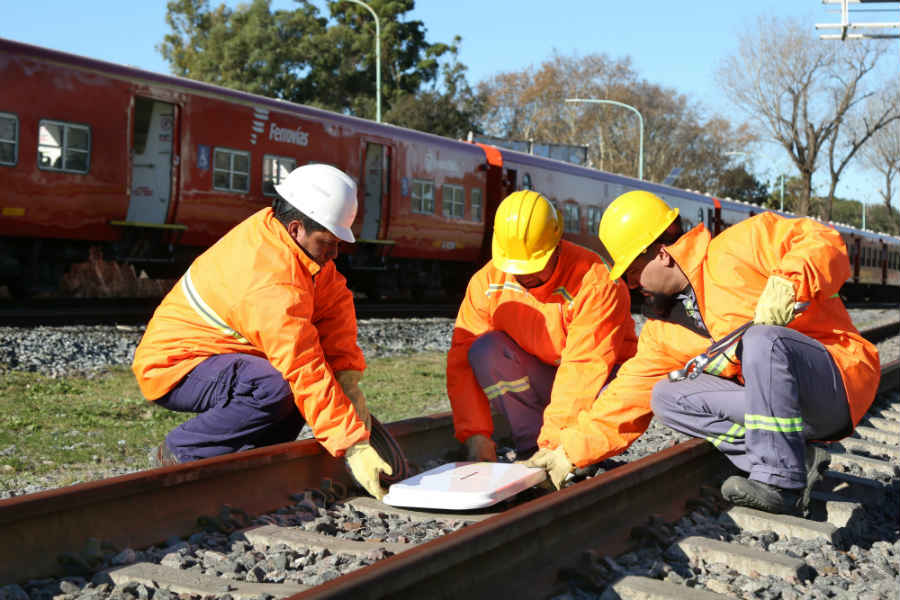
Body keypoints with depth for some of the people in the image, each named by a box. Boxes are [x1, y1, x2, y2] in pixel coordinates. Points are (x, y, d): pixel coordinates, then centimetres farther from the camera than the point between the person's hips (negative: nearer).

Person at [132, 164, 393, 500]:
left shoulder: (273, 226, -4)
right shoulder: (273, 285, -31)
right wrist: (354, 447, -31)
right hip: (173, 365, -10)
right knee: (276, 388, -34)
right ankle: (180, 453, -14)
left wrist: (349, 379, -11)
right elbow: (307, 375, -33)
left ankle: (248, 454, -1)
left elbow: (336, 302, 0)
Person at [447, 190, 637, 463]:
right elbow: (462, 360, -14)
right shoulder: (487, 282, -12)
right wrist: (476, 435, -26)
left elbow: (585, 368, -31)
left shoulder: (594, 282, -25)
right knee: (486, 349, -23)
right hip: (540, 381, 3)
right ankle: (531, 445, -18)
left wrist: (554, 443, -38)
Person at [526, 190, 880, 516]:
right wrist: (570, 453, 4)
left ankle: (781, 481, -26)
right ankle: (796, 458, -10)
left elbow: (823, 242, -14)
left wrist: (787, 284, -31)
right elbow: (628, 396, 9)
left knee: (762, 339, -35)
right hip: (776, 401, 7)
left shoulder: (740, 248, -8)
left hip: (841, 381, -7)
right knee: (666, 397, -5)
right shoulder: (663, 332, 11)